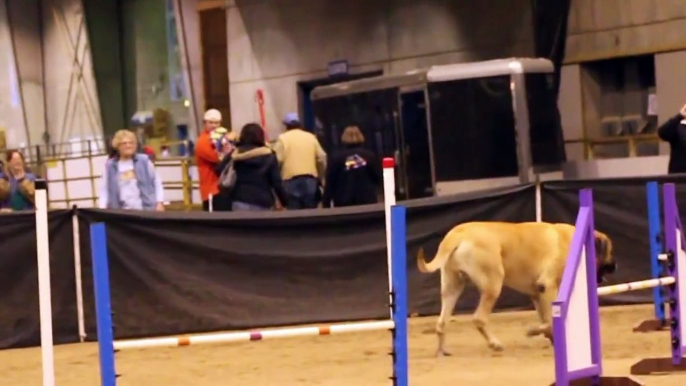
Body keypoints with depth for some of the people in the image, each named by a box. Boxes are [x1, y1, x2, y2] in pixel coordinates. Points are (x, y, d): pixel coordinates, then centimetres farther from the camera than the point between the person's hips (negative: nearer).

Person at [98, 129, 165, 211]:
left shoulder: (144, 161, 6)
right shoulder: (110, 165, 7)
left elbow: (157, 182, 10)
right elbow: (104, 190, 9)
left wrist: (160, 203, 1)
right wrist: (102, 210, -2)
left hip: (146, 210, 0)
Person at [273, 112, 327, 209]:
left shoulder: (283, 138, 3)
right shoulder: (311, 137, 13)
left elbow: (277, 160, -5)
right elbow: (322, 158, 10)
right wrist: (319, 176, 22)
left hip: (291, 179, -3)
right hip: (310, 178, 3)